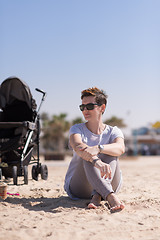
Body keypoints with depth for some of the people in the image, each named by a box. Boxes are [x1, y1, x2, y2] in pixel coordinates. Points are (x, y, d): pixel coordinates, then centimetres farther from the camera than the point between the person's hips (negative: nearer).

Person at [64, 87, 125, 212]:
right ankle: (111, 196, -53)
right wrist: (97, 161, -47)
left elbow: (120, 148, -23)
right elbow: (78, 146, -25)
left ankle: (97, 196, -47)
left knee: (110, 153, -25)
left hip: (109, 183, 1)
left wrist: (98, 148, -45)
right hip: (77, 187, -1)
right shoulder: (77, 129, 1)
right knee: (87, 155, -29)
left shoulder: (113, 131, 3)